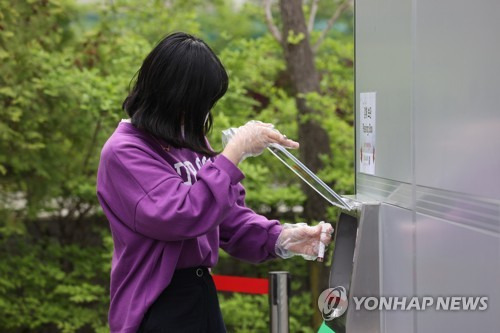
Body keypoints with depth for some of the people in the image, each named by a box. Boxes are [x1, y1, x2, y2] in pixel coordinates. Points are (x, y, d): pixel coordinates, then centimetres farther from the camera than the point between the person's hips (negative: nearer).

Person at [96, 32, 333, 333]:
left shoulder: (190, 144, 7)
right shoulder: (123, 153, -15)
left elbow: (229, 216, 9)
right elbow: (180, 217, -26)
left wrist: (279, 238, -9)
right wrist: (236, 152, -23)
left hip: (202, 294, 7)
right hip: (157, 308, -7)